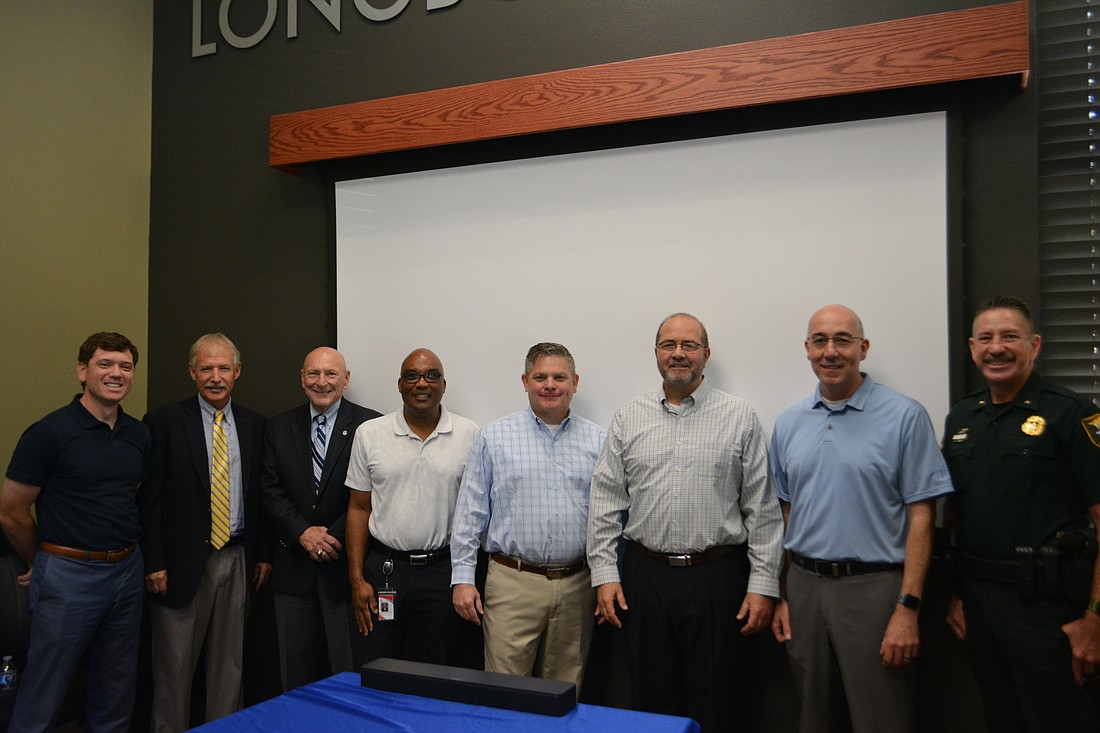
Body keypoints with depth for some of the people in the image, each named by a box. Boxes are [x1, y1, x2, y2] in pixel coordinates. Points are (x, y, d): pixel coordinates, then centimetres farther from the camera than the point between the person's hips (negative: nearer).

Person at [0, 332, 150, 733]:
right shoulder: (50, 432, -12)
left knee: (115, 697, 17)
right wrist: (44, 562, 5)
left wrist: (125, 556, 13)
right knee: (42, 699, 7)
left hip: (128, 572, 5)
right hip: (68, 576, -5)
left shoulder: (139, 434, 4)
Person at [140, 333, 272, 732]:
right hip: (183, 562, -3)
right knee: (175, 664, 7)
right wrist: (153, 562, -10)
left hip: (238, 559, 3)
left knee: (230, 662, 13)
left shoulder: (254, 425, 7)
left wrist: (264, 553, 7)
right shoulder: (164, 421, -4)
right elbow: (149, 499, -6)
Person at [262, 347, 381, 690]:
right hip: (294, 568, 4)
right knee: (295, 672, 12)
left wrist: (335, 537, -13)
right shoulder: (280, 427, 9)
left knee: (349, 671, 4)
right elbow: (271, 491, 3)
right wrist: (303, 533, -10)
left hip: (347, 564, -3)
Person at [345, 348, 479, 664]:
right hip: (383, 569, 1)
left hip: (443, 570, 0)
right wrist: (356, 578, -1)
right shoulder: (369, 434, 1)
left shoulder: (469, 435, -1)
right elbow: (359, 508, 4)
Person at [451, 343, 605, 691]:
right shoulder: (494, 437, 2)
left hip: (577, 585, 2)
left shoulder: (598, 440, 6)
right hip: (513, 583, -2)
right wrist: (463, 578, -3)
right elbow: (470, 512, 2)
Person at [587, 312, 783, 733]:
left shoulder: (740, 419, 0)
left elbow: (763, 509, -1)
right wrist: (604, 574, -1)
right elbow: (605, 502, 5)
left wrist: (763, 585, -5)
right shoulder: (628, 418, 5)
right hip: (644, 576, 2)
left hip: (717, 578, -2)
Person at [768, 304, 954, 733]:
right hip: (803, 586, 5)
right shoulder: (788, 425, 7)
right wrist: (780, 595, 8)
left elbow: (921, 516, -8)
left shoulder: (904, 417, -7)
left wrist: (907, 608, -13)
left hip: (873, 588, -4)